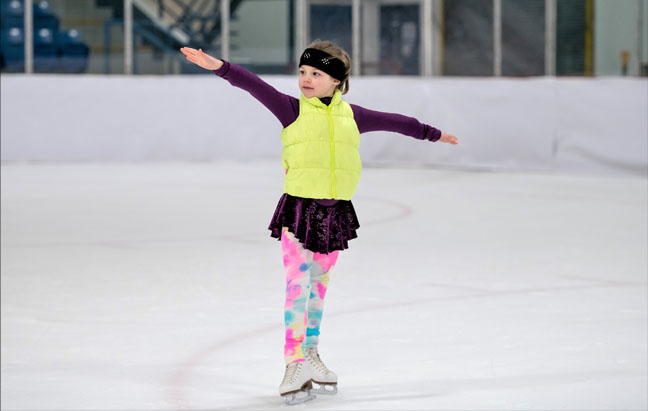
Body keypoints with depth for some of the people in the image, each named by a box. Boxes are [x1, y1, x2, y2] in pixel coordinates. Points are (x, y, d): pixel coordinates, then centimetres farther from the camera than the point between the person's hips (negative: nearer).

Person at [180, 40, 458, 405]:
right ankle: (294, 365, -5)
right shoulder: (292, 110, -1)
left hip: (335, 212, 4)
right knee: (298, 287, -7)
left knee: (319, 287, 14)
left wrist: (431, 133, 37)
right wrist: (219, 67, -29)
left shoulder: (351, 115, 10)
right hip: (299, 210, -4)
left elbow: (392, 122, 23)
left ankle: (311, 354, 28)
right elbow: (255, 86, -14)